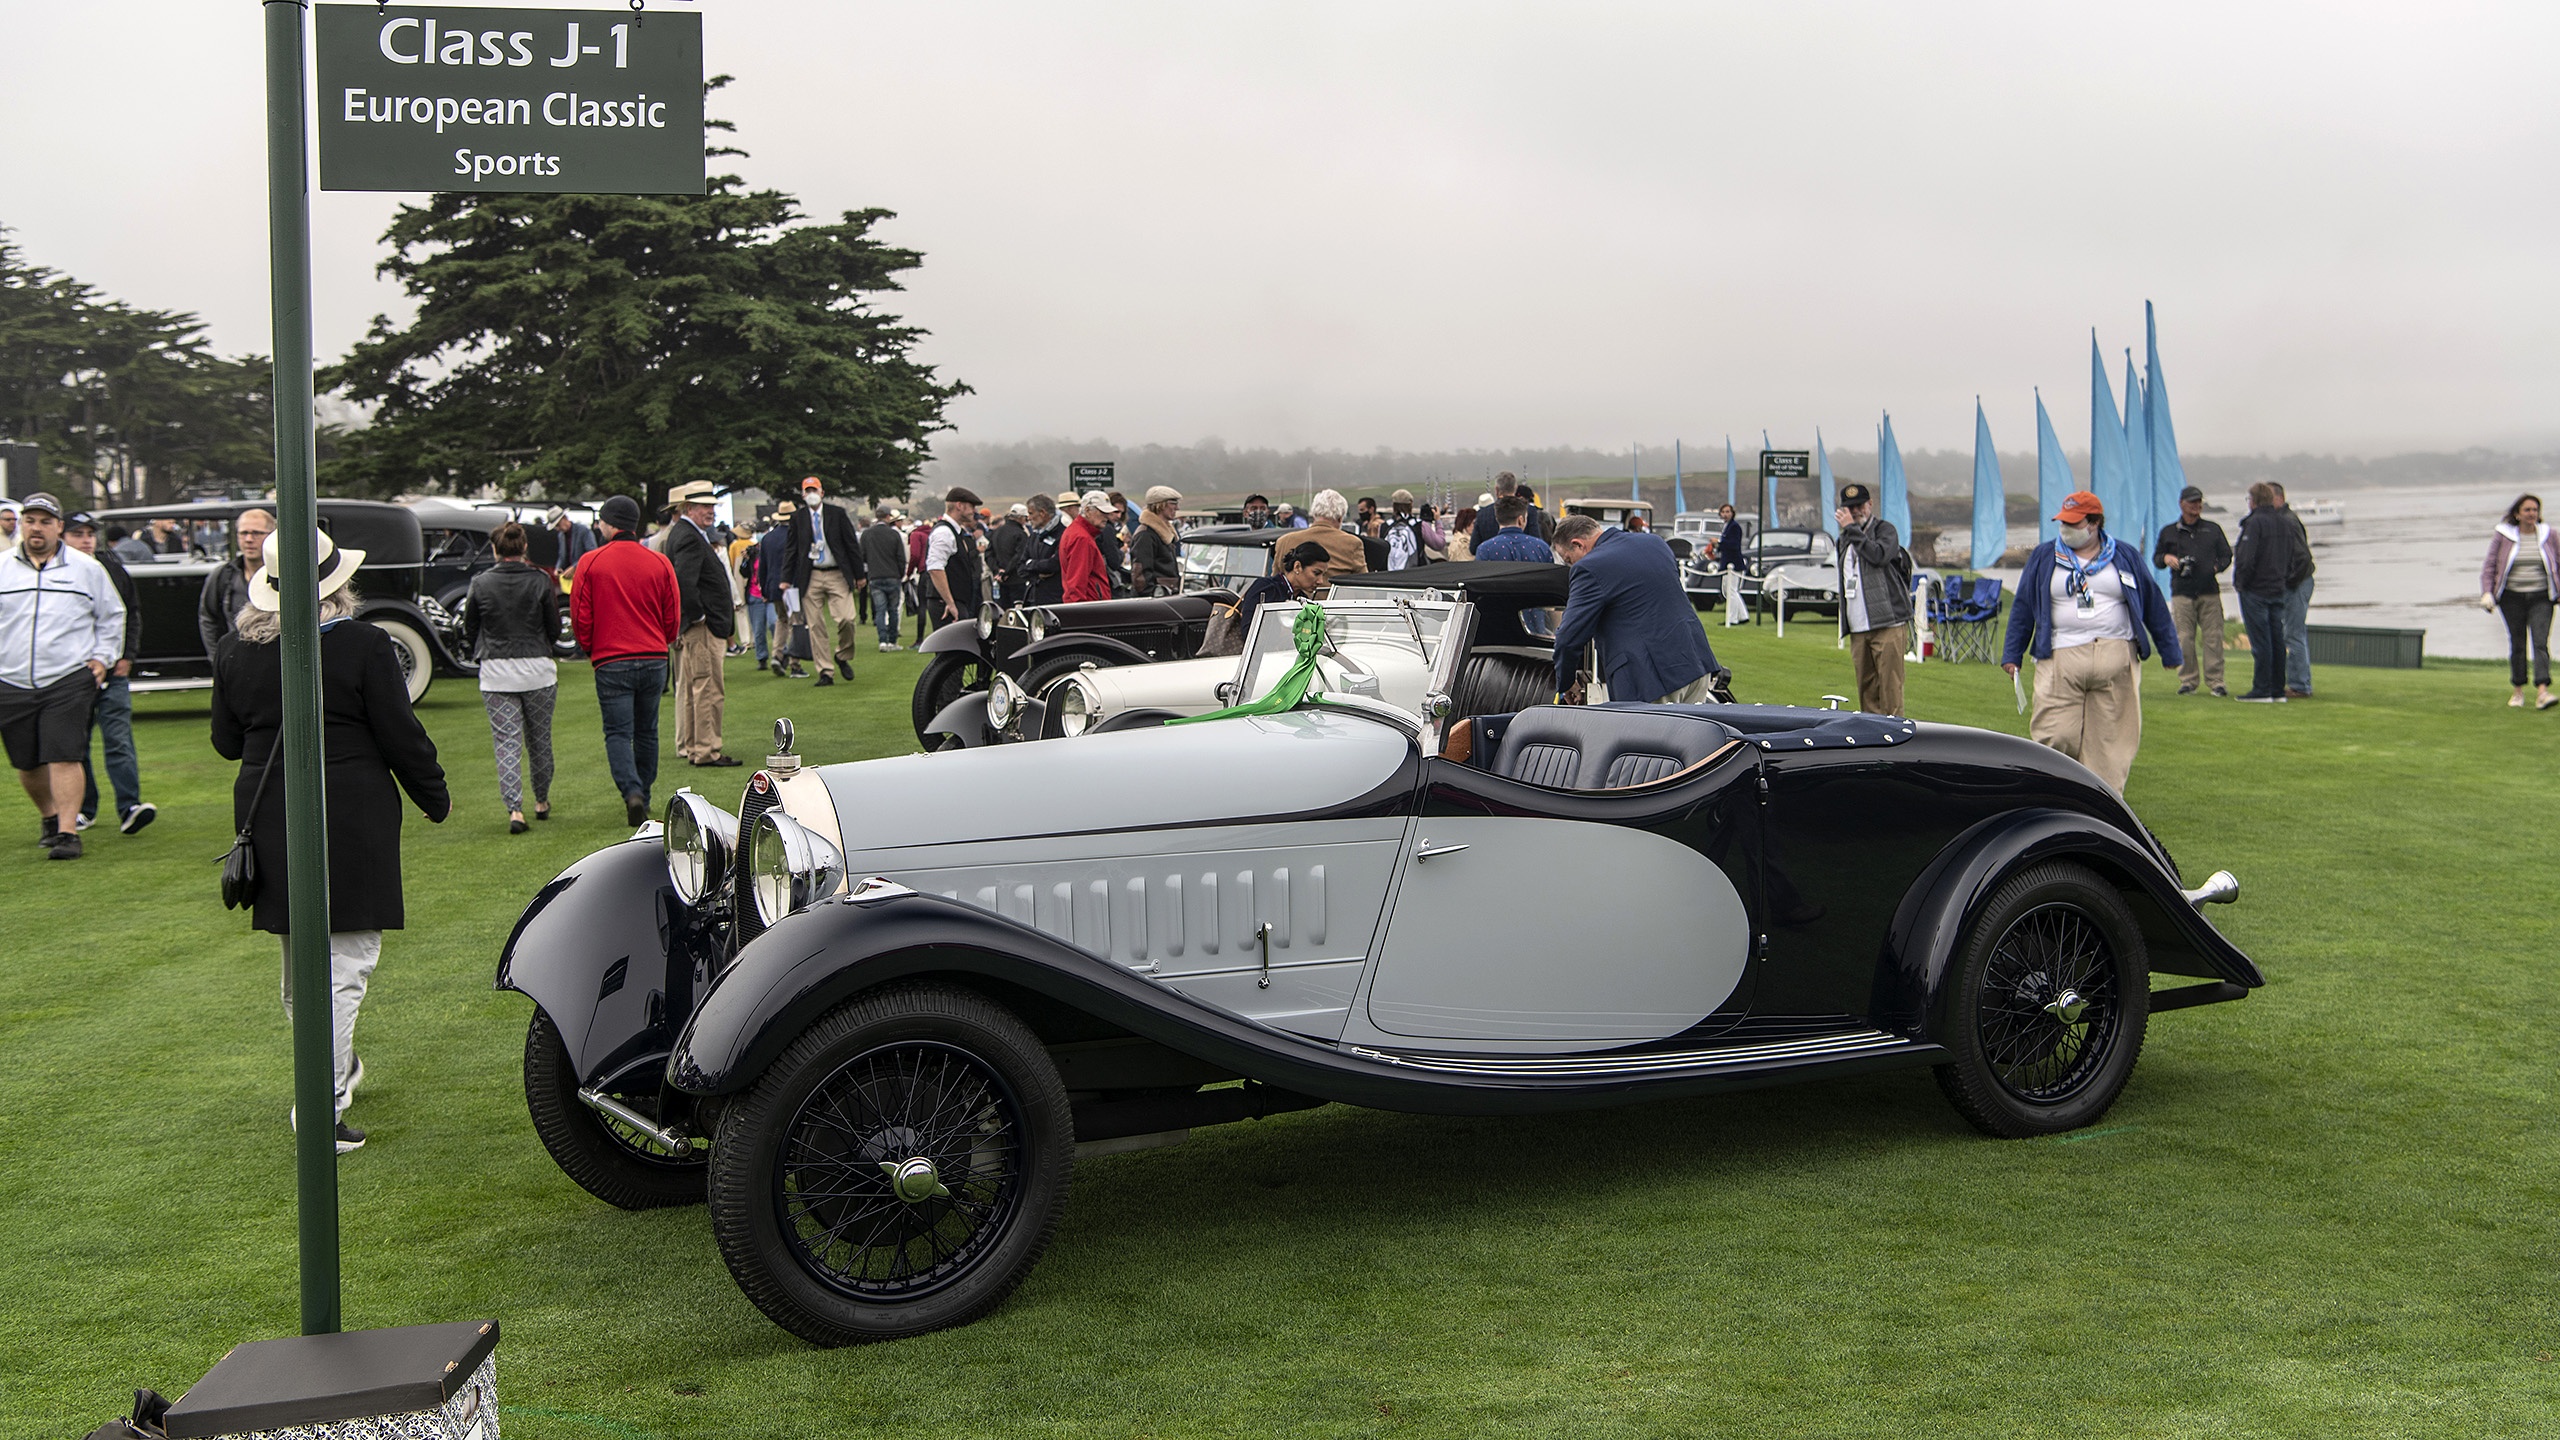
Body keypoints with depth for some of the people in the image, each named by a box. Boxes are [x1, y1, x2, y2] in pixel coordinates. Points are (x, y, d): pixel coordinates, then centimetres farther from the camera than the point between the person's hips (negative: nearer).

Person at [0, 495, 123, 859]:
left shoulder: (87, 569, 6)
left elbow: (112, 615, 16)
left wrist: (102, 656, 7)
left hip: (69, 681, -2)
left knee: (64, 758, -12)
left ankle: (67, 832, -11)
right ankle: (49, 815, 35)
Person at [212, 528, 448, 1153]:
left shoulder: (235, 650, 3)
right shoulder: (362, 644, -11)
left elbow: (227, 742, 11)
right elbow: (401, 737, -8)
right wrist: (435, 798, 6)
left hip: (268, 816, 6)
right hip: (352, 814, -5)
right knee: (346, 958, -2)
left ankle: (338, 1066, 37)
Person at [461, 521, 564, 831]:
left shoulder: (480, 584, -3)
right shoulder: (540, 582, -5)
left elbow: (469, 632, 5)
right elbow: (555, 630, 0)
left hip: (496, 673, -1)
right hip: (537, 669, 1)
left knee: (506, 743, 0)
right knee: (539, 740, 16)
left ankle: (514, 809, -11)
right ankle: (541, 801, 31)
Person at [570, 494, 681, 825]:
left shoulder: (590, 562, -5)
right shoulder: (659, 563, 2)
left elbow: (580, 617, -2)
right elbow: (673, 618, 7)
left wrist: (591, 649, 15)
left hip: (611, 662, -3)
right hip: (654, 660, 3)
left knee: (618, 732, 0)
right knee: (646, 732, 15)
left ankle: (632, 791, -21)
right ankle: (643, 802, 22)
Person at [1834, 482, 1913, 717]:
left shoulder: (1885, 529, 2)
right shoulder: (1846, 539, 22)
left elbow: (1879, 554, -20)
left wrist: (1851, 528, -13)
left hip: (1887, 625, -7)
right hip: (1857, 629, 7)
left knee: (1890, 686, -11)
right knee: (1866, 687, 6)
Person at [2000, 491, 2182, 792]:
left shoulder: (2125, 557, 12)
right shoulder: (2043, 558, 12)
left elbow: (2154, 605, 17)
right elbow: (2023, 608, 14)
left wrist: (2170, 652, 17)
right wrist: (2012, 655, 11)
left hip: (2116, 661, 0)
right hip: (2060, 660, 0)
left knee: (2110, 738, -1)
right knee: (2055, 736, -9)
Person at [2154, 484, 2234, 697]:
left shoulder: (2212, 529, 17)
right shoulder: (2169, 531, 15)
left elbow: (2226, 555, 19)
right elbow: (2156, 557, 17)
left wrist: (2217, 567, -1)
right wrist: (2165, 558, -5)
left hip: (2209, 593, 0)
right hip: (2181, 593, 0)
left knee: (2213, 637, -5)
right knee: (2185, 638, -3)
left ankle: (2215, 681, -3)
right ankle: (2188, 681, 4)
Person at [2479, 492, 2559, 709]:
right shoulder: (2502, 536, 1)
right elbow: (2489, 566, 4)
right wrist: (2487, 592, -8)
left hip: (2541, 598, 0)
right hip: (2512, 598, 0)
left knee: (2541, 643, -12)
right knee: (2516, 644, 4)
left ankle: (2542, 691, -23)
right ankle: (2518, 690, 20)